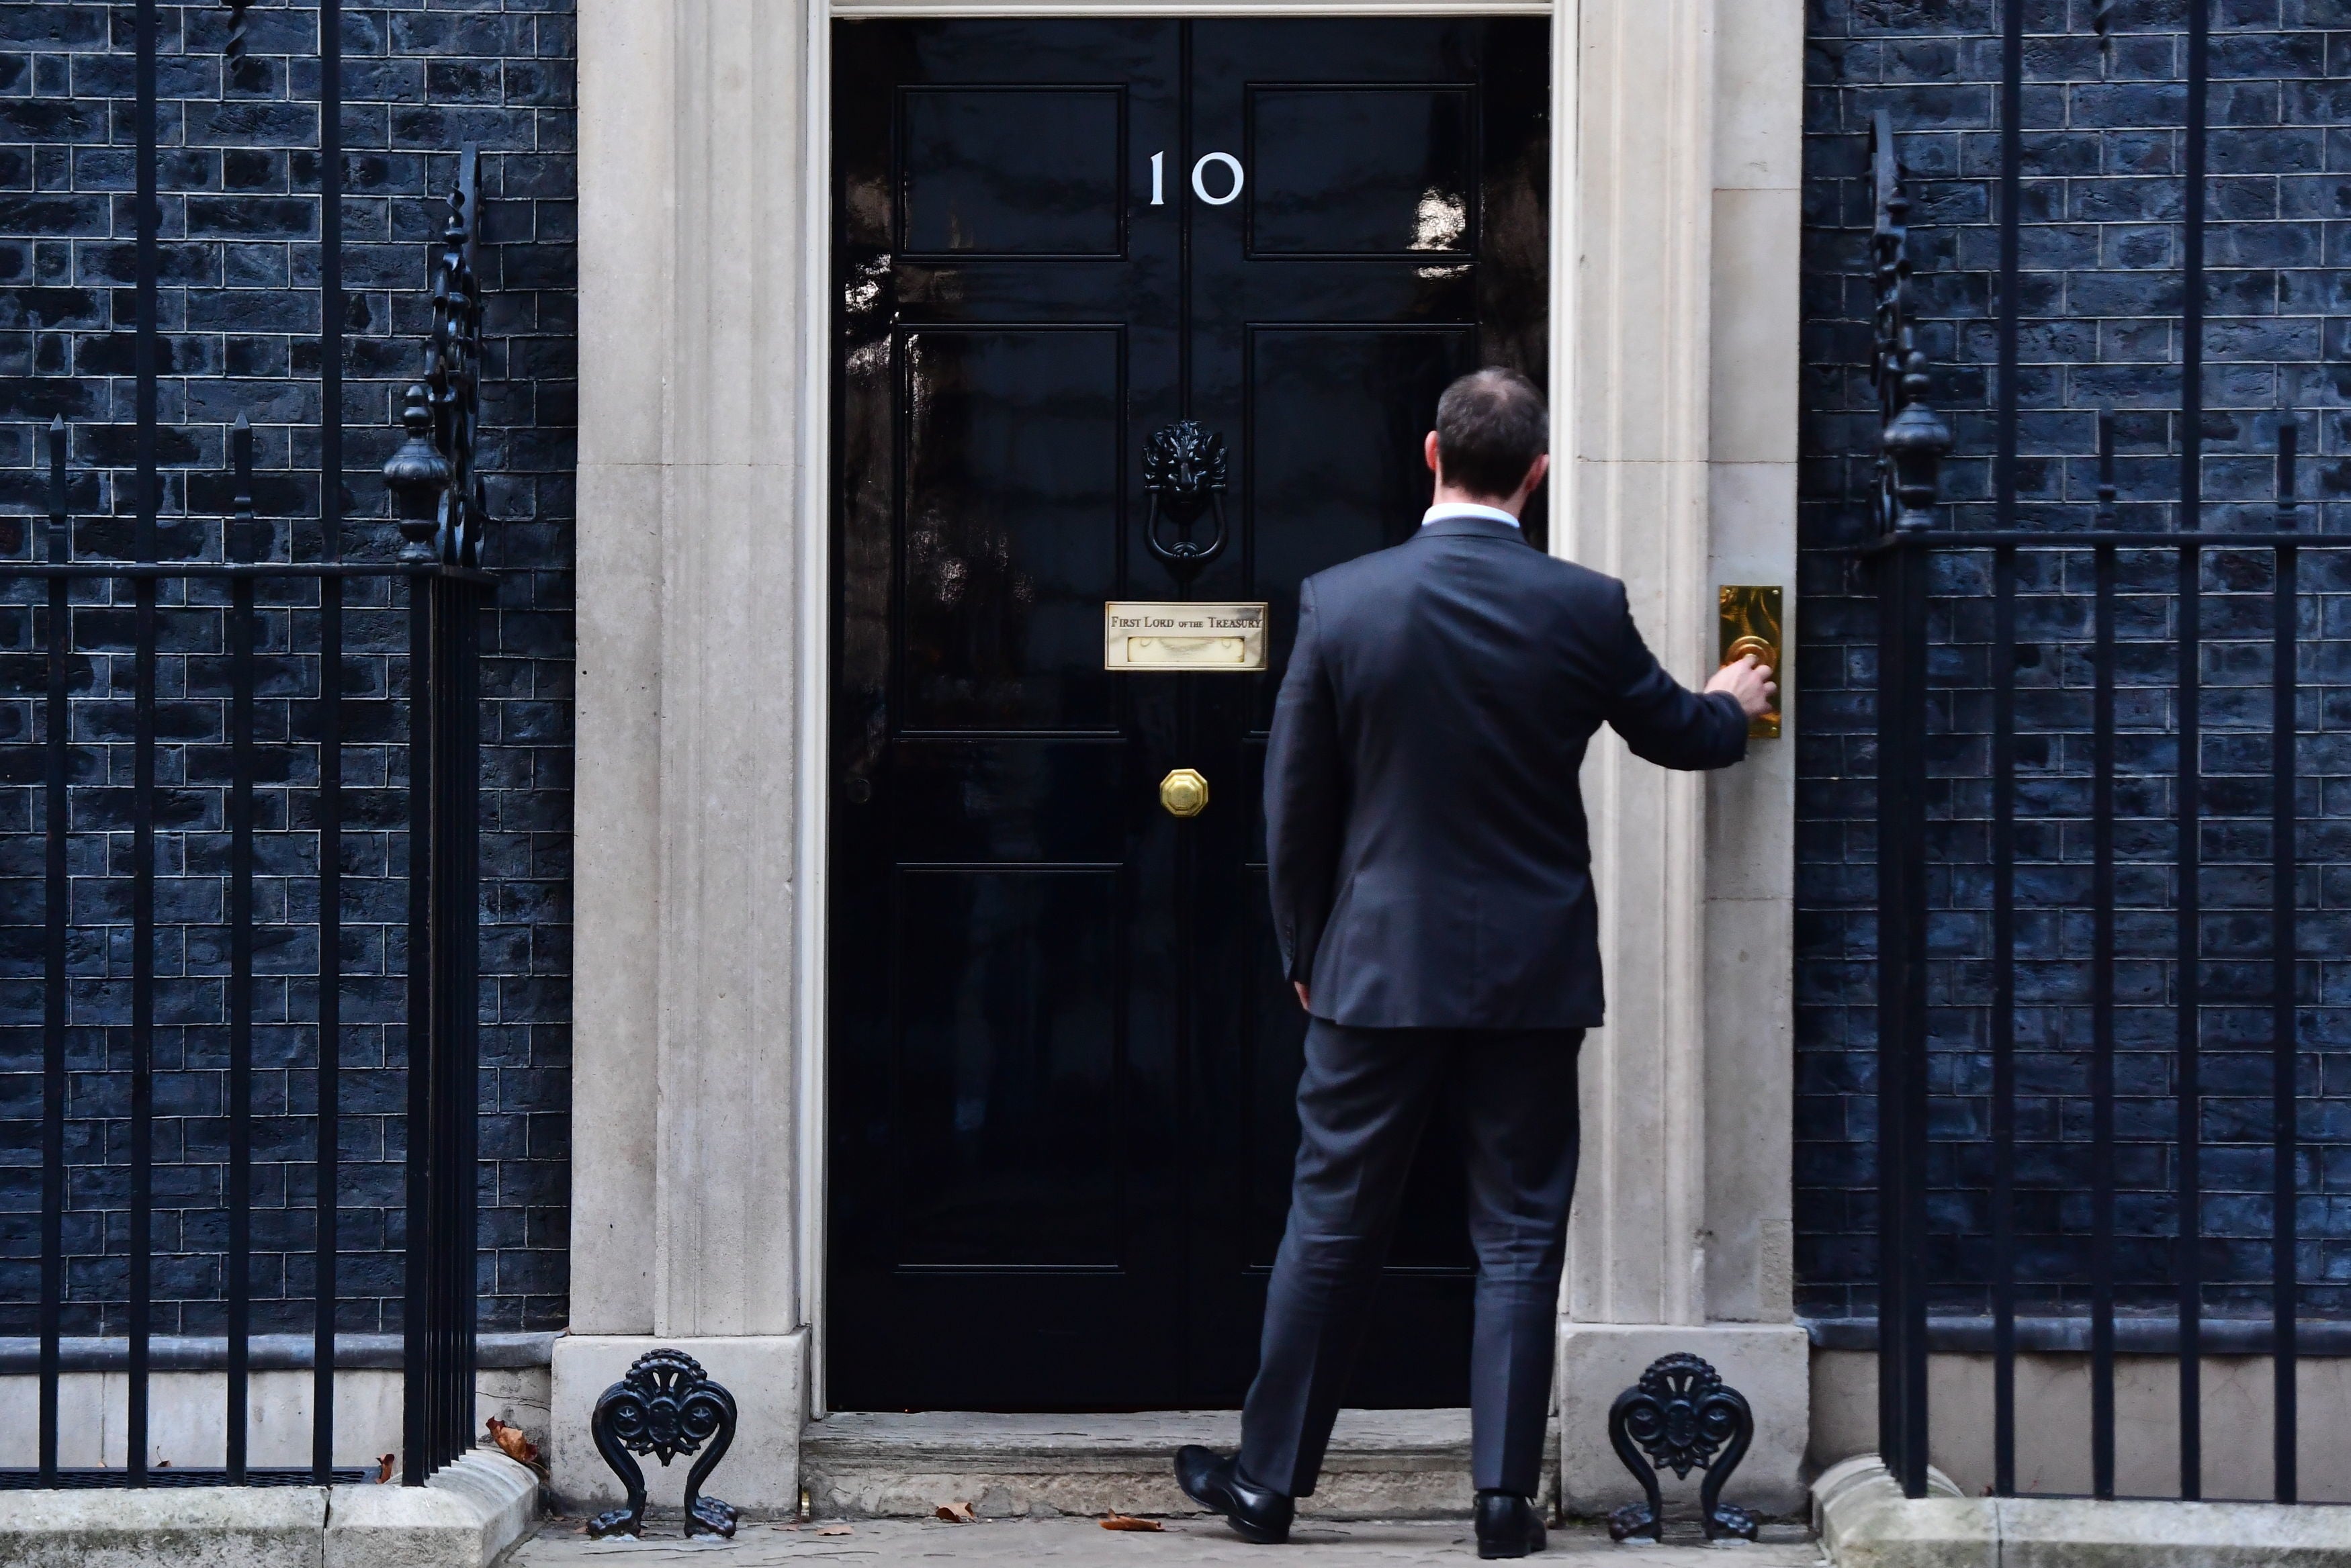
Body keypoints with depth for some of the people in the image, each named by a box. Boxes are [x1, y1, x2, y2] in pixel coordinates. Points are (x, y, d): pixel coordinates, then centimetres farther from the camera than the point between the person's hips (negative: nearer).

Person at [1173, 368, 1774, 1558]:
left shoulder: (1338, 602, -7)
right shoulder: (1585, 609, -6)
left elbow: (1294, 801, 0)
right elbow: (1674, 733, 13)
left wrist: (1305, 952, 12)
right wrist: (1732, 707, 36)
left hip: (1376, 969, 0)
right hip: (1533, 971, 0)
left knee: (1330, 1229, 9)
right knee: (1518, 1240, 8)